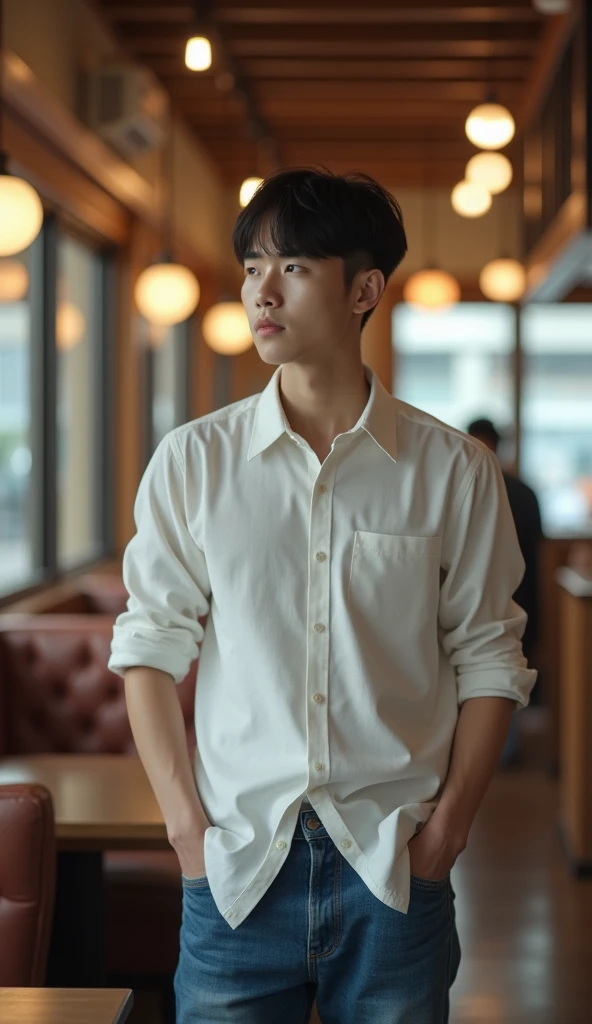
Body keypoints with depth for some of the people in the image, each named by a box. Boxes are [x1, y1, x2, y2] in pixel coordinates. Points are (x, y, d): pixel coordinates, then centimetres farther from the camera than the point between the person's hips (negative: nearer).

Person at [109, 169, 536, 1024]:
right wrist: (186, 824, -4)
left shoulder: (454, 471, 0)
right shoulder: (193, 461, 2)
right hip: (239, 863, 1)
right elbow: (149, 650, 2)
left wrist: (447, 826, -3)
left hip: (392, 867, 0)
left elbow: (489, 662, 3)